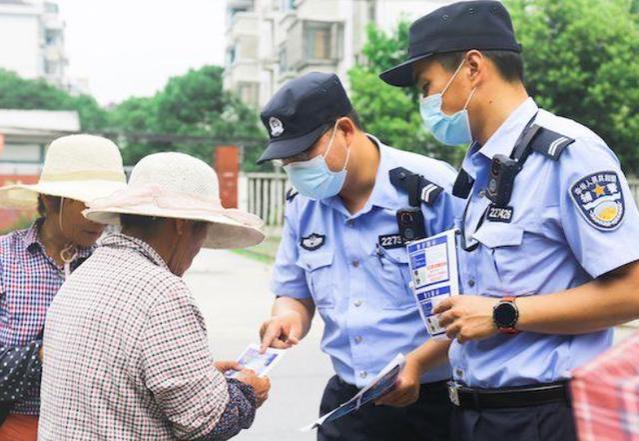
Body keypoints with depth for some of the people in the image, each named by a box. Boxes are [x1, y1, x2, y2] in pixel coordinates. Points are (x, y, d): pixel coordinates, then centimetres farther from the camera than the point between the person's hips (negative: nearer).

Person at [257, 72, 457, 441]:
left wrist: (421, 362, -22)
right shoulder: (302, 206, 4)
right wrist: (289, 316, -9)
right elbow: (295, 295, 13)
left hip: (433, 399, -4)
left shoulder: (433, 189, -13)